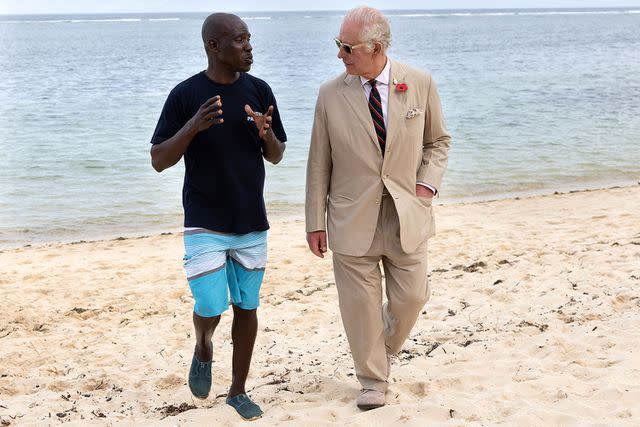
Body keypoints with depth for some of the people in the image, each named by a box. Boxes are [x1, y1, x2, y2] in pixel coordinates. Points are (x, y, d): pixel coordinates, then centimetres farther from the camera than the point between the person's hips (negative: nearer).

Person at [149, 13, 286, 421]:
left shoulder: (259, 91, 0)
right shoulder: (186, 94, -9)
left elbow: (277, 157, 7)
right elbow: (159, 161, -9)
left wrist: (266, 133, -16)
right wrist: (193, 126, -26)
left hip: (252, 223, 3)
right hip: (205, 225, -3)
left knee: (246, 307, 8)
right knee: (210, 308, -8)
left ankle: (239, 391, 22)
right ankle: (203, 350, 27)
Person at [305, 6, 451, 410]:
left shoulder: (420, 84, -3)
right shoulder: (331, 95, -4)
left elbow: (438, 140, 11)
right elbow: (319, 165, 0)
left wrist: (428, 182, -5)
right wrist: (316, 221, -1)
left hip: (407, 215, 1)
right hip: (353, 221, -1)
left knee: (410, 297, 9)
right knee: (360, 305, 4)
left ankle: (384, 352, 40)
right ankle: (373, 380, 24)